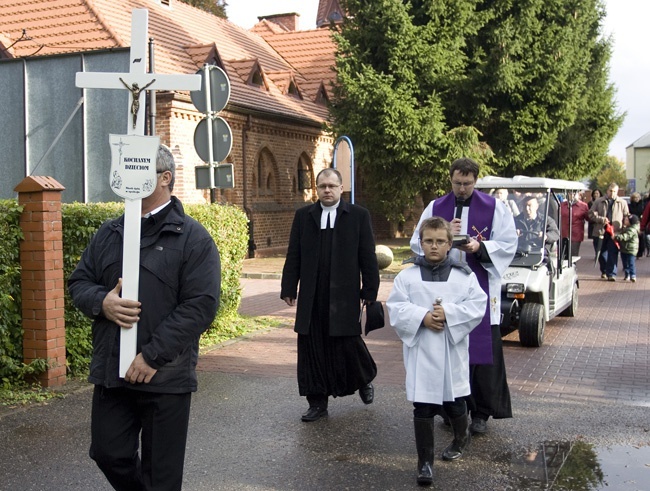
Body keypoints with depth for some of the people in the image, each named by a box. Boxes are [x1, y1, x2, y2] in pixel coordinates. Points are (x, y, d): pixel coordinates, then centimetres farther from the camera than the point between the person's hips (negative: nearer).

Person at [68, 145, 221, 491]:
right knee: (109, 453, 14)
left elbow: (201, 305, -14)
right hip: (110, 372, 5)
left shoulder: (192, 238, -7)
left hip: (165, 377, -5)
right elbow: (78, 283, 15)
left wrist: (152, 356, -18)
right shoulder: (109, 234, 11)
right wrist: (102, 302, -10)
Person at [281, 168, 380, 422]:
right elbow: (293, 256, 8)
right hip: (312, 297, 3)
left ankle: (365, 379, 32)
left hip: (344, 294, -2)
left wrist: (370, 291, -4)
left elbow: (368, 257, 1)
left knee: (348, 342, 0)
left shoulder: (358, 215, 2)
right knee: (312, 348, 5)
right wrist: (289, 288, 3)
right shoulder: (303, 216, 8)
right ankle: (317, 402, 17)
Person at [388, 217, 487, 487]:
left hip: (453, 351, 0)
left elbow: (477, 305, -7)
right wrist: (422, 316, -18)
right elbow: (395, 308, -4)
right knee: (422, 408, 0)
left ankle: (461, 439, 46)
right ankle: (425, 461, 11)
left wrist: (449, 313, -19)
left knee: (454, 402, 15)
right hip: (421, 352, 0)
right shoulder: (407, 276, 0)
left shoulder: (464, 275, -1)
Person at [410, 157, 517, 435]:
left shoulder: (494, 208, 2)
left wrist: (480, 247, -18)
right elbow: (418, 243, 5)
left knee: (482, 350, 0)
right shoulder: (435, 208, 8)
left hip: (481, 289, -2)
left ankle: (481, 412, 12)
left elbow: (508, 245, -1)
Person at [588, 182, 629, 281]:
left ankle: (611, 274, -5)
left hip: (615, 232, -1)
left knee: (613, 254, -8)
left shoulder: (622, 203, 8)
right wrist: (601, 219, -13)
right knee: (601, 253, 10)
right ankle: (604, 271, 29)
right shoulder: (598, 202, 6)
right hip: (601, 231, 1)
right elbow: (591, 214, 2)